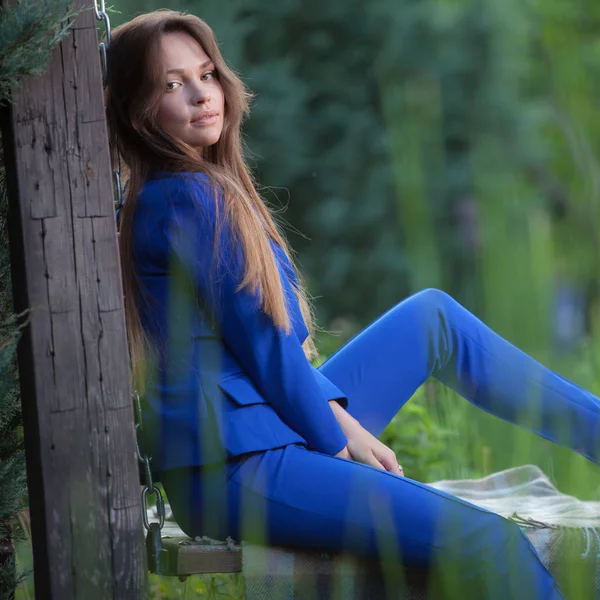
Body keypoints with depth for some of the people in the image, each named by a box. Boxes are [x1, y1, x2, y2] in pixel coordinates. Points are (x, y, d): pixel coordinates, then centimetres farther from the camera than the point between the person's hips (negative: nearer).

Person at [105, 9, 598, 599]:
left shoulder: (178, 193, 16)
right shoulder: (187, 199, -15)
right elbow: (261, 343, -13)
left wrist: (337, 415, 5)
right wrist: (338, 440, -2)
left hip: (274, 431, 11)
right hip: (232, 471, -11)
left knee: (432, 315, 18)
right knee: (487, 542, -22)